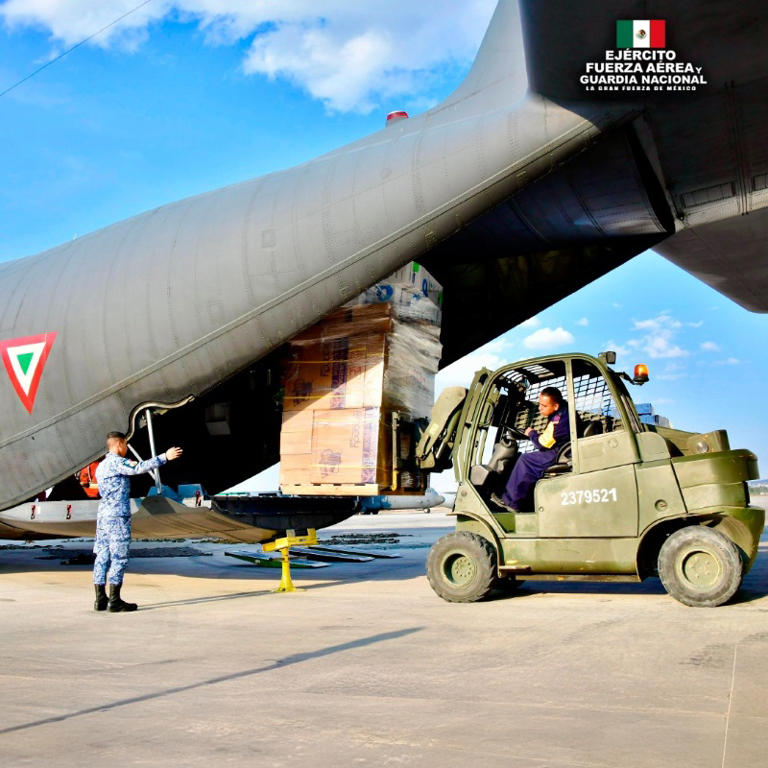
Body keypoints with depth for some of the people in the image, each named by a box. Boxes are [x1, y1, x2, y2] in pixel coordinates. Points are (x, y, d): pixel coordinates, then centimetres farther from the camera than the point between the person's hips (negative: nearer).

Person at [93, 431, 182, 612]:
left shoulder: (102, 465, 20)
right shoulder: (117, 462, -9)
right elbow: (139, 467, -25)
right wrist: (165, 457, -27)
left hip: (103, 515, 9)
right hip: (117, 516, -9)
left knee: (102, 557, 9)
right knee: (119, 558, -5)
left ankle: (101, 600, 12)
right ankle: (115, 601, -2)